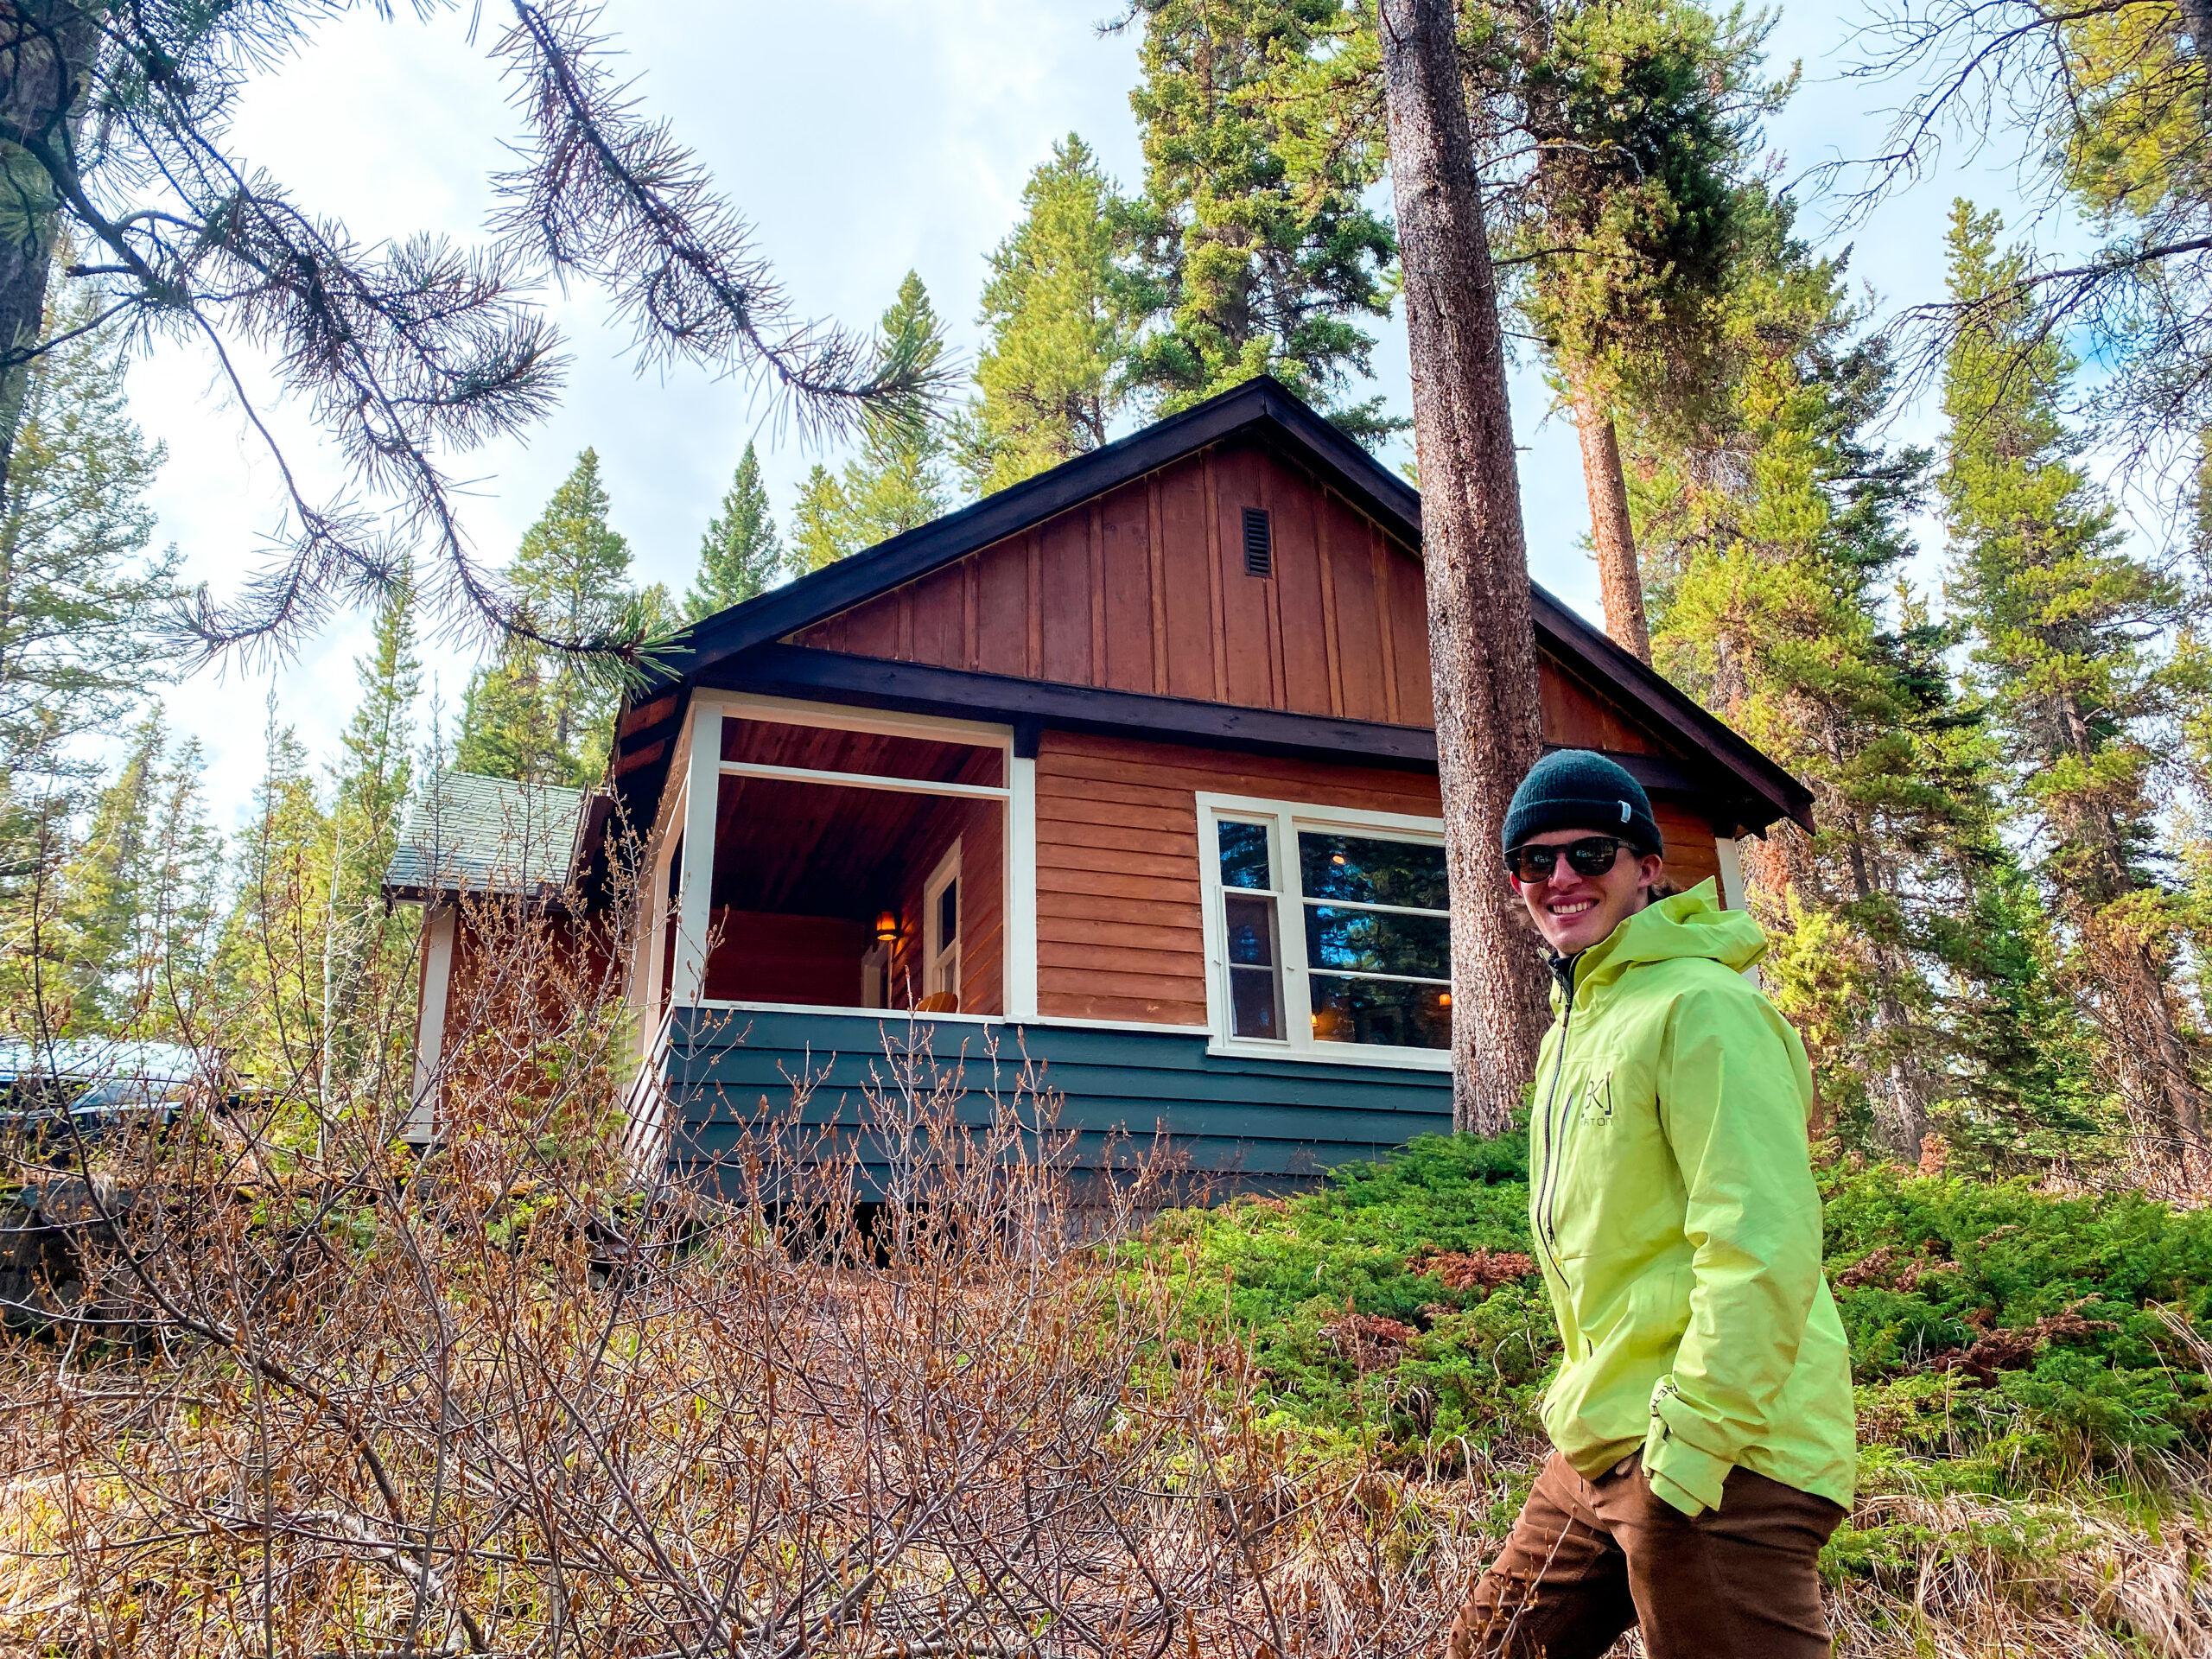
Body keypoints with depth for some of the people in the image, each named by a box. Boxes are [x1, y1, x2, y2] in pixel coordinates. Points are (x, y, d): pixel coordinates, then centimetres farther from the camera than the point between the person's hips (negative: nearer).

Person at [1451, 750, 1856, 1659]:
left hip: (1720, 1459, -9)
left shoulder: (1700, 1006, -13)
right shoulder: (1574, 1024, 16)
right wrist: (1583, 1400, 18)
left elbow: (1762, 1246, -21)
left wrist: (1690, 1446, -22)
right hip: (1600, 1449, 9)